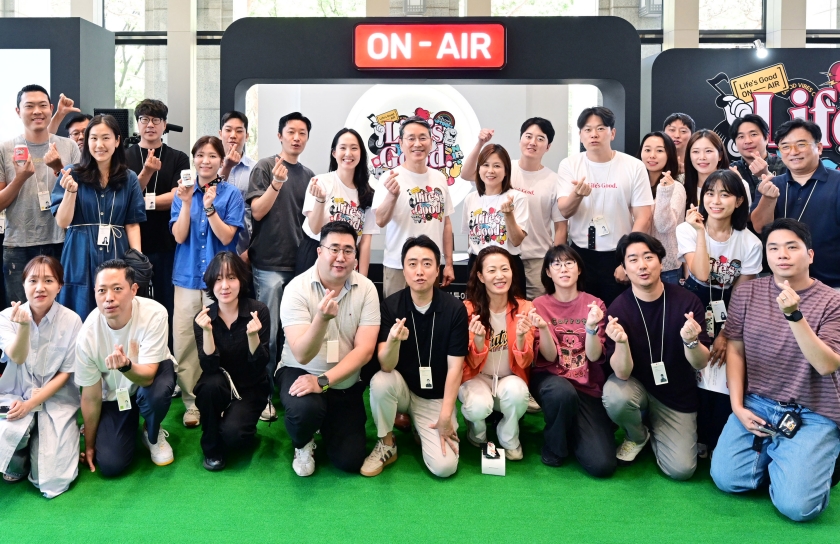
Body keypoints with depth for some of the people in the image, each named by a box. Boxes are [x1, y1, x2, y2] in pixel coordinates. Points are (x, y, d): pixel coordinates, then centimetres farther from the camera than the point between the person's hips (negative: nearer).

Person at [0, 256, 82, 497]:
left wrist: (30, 404, -15)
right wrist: (24, 324, -38)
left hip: (55, 401, -1)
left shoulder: (71, 321, -11)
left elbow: (65, 374, -6)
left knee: (50, 480, -14)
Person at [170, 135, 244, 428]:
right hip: (188, 277, 2)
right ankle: (192, 402, 13)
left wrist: (210, 207, -20)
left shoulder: (231, 194, -1)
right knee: (184, 343, 0)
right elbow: (179, 236, -4)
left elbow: (226, 237, -8)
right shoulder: (183, 193, 5)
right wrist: (187, 202, -16)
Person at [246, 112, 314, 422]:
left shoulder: (308, 176, 12)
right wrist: (276, 182, -22)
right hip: (269, 263, -4)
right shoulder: (265, 167, -1)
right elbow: (257, 211, -10)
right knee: (268, 332, -2)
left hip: (300, 263, 4)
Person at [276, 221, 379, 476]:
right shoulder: (297, 288, -17)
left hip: (345, 384, 3)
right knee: (305, 408, -37)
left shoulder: (366, 289, -10)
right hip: (299, 372, -2)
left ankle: (327, 424, 32)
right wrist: (322, 318, -44)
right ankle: (303, 444, 2)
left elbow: (365, 349, -16)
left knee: (350, 461, -2)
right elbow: (302, 355, -26)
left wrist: (323, 381, -27)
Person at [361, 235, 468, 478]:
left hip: (436, 397, 0)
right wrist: (393, 340, -44)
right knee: (381, 382, -34)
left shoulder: (455, 309, -14)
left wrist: (445, 416, -15)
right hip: (402, 388, 0)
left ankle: (419, 428, 17)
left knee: (444, 466, -17)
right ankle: (386, 444, -7)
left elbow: (455, 367, -12)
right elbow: (386, 365, -22)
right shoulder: (390, 305, -13)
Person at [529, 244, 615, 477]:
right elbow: (549, 357, -11)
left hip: (588, 387, 1)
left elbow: (594, 356, -10)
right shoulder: (539, 305, -3)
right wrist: (543, 328, -30)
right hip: (550, 378, -1)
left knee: (602, 465, -15)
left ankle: (573, 430, 18)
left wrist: (591, 326, -29)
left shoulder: (595, 304, -2)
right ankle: (554, 446, -9)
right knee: (564, 392, -40)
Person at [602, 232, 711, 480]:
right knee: (614, 396, -34)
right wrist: (621, 342, -42)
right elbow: (623, 373, -21)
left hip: (678, 395, 1)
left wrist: (691, 341, -36)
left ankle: (656, 429, 23)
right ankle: (637, 436, 2)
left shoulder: (687, 301, -16)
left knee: (681, 469, -11)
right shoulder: (618, 309, -18)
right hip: (637, 385, 0)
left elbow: (700, 364, -14)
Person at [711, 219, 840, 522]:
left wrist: (794, 315, -30)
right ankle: (771, 453, 18)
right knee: (726, 480, -10)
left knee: (795, 506, -16)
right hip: (757, 405, 3)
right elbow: (735, 350, 5)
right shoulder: (746, 293, 1)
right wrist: (737, 407, -3)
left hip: (811, 414, -3)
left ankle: (815, 462, 16)